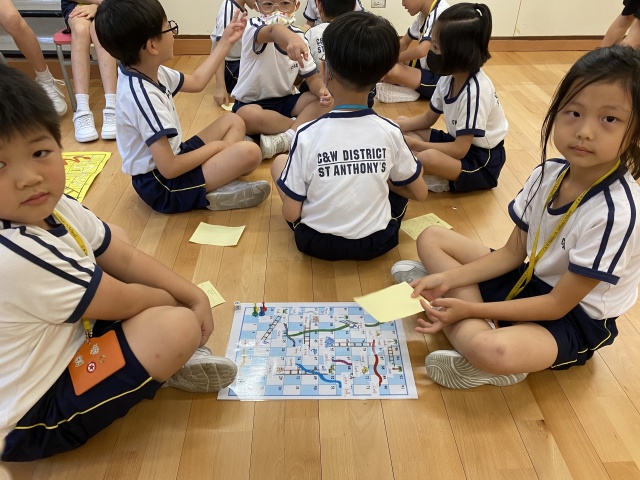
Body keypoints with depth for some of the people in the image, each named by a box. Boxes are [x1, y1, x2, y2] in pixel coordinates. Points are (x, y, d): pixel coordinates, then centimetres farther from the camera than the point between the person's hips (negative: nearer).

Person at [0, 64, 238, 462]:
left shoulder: (55, 207, -8)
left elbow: (125, 256, 1)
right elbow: (122, 301, -23)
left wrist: (194, 295, -8)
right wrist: (178, 303, -4)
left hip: (65, 343, 9)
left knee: (116, 235, 11)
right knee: (175, 327, -30)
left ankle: (166, 359, 4)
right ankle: (166, 366, 8)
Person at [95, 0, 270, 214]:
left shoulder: (151, 72, 0)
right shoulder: (142, 97, -29)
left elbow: (196, 81, 19)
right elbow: (169, 168, -29)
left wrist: (226, 41, 17)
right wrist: (214, 147, -14)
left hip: (170, 157, 10)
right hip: (161, 186, -10)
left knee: (234, 121, 15)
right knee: (250, 152, -25)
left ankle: (221, 172, -6)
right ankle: (212, 194, -4)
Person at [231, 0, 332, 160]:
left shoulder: (299, 37, -1)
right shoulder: (253, 27, -19)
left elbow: (312, 78, 1)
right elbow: (274, 31, -44)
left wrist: (322, 91, -23)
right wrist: (291, 38, -68)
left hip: (284, 101, 5)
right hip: (250, 103, -5)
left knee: (326, 101, -15)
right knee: (249, 116, -40)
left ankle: (287, 137, -29)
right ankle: (303, 124, -16)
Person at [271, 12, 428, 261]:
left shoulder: (307, 135, -20)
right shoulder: (390, 132, -13)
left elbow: (290, 213, -14)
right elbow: (420, 192, 1)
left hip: (318, 242, -1)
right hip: (377, 242, 2)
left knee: (279, 162, 18)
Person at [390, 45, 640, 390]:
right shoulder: (549, 173, -8)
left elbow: (558, 304, -22)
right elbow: (513, 252, 0)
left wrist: (470, 309, -23)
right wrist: (447, 279, -12)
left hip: (576, 319, -7)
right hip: (531, 281, 7)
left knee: (492, 350, -41)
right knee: (431, 238, 5)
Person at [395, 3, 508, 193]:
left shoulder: (475, 91, -28)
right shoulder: (449, 77, -4)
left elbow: (460, 150, -27)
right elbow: (429, 118, 9)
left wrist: (414, 144, -24)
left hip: (482, 162, -9)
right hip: (459, 142, 9)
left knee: (428, 158, -37)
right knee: (402, 124, 1)